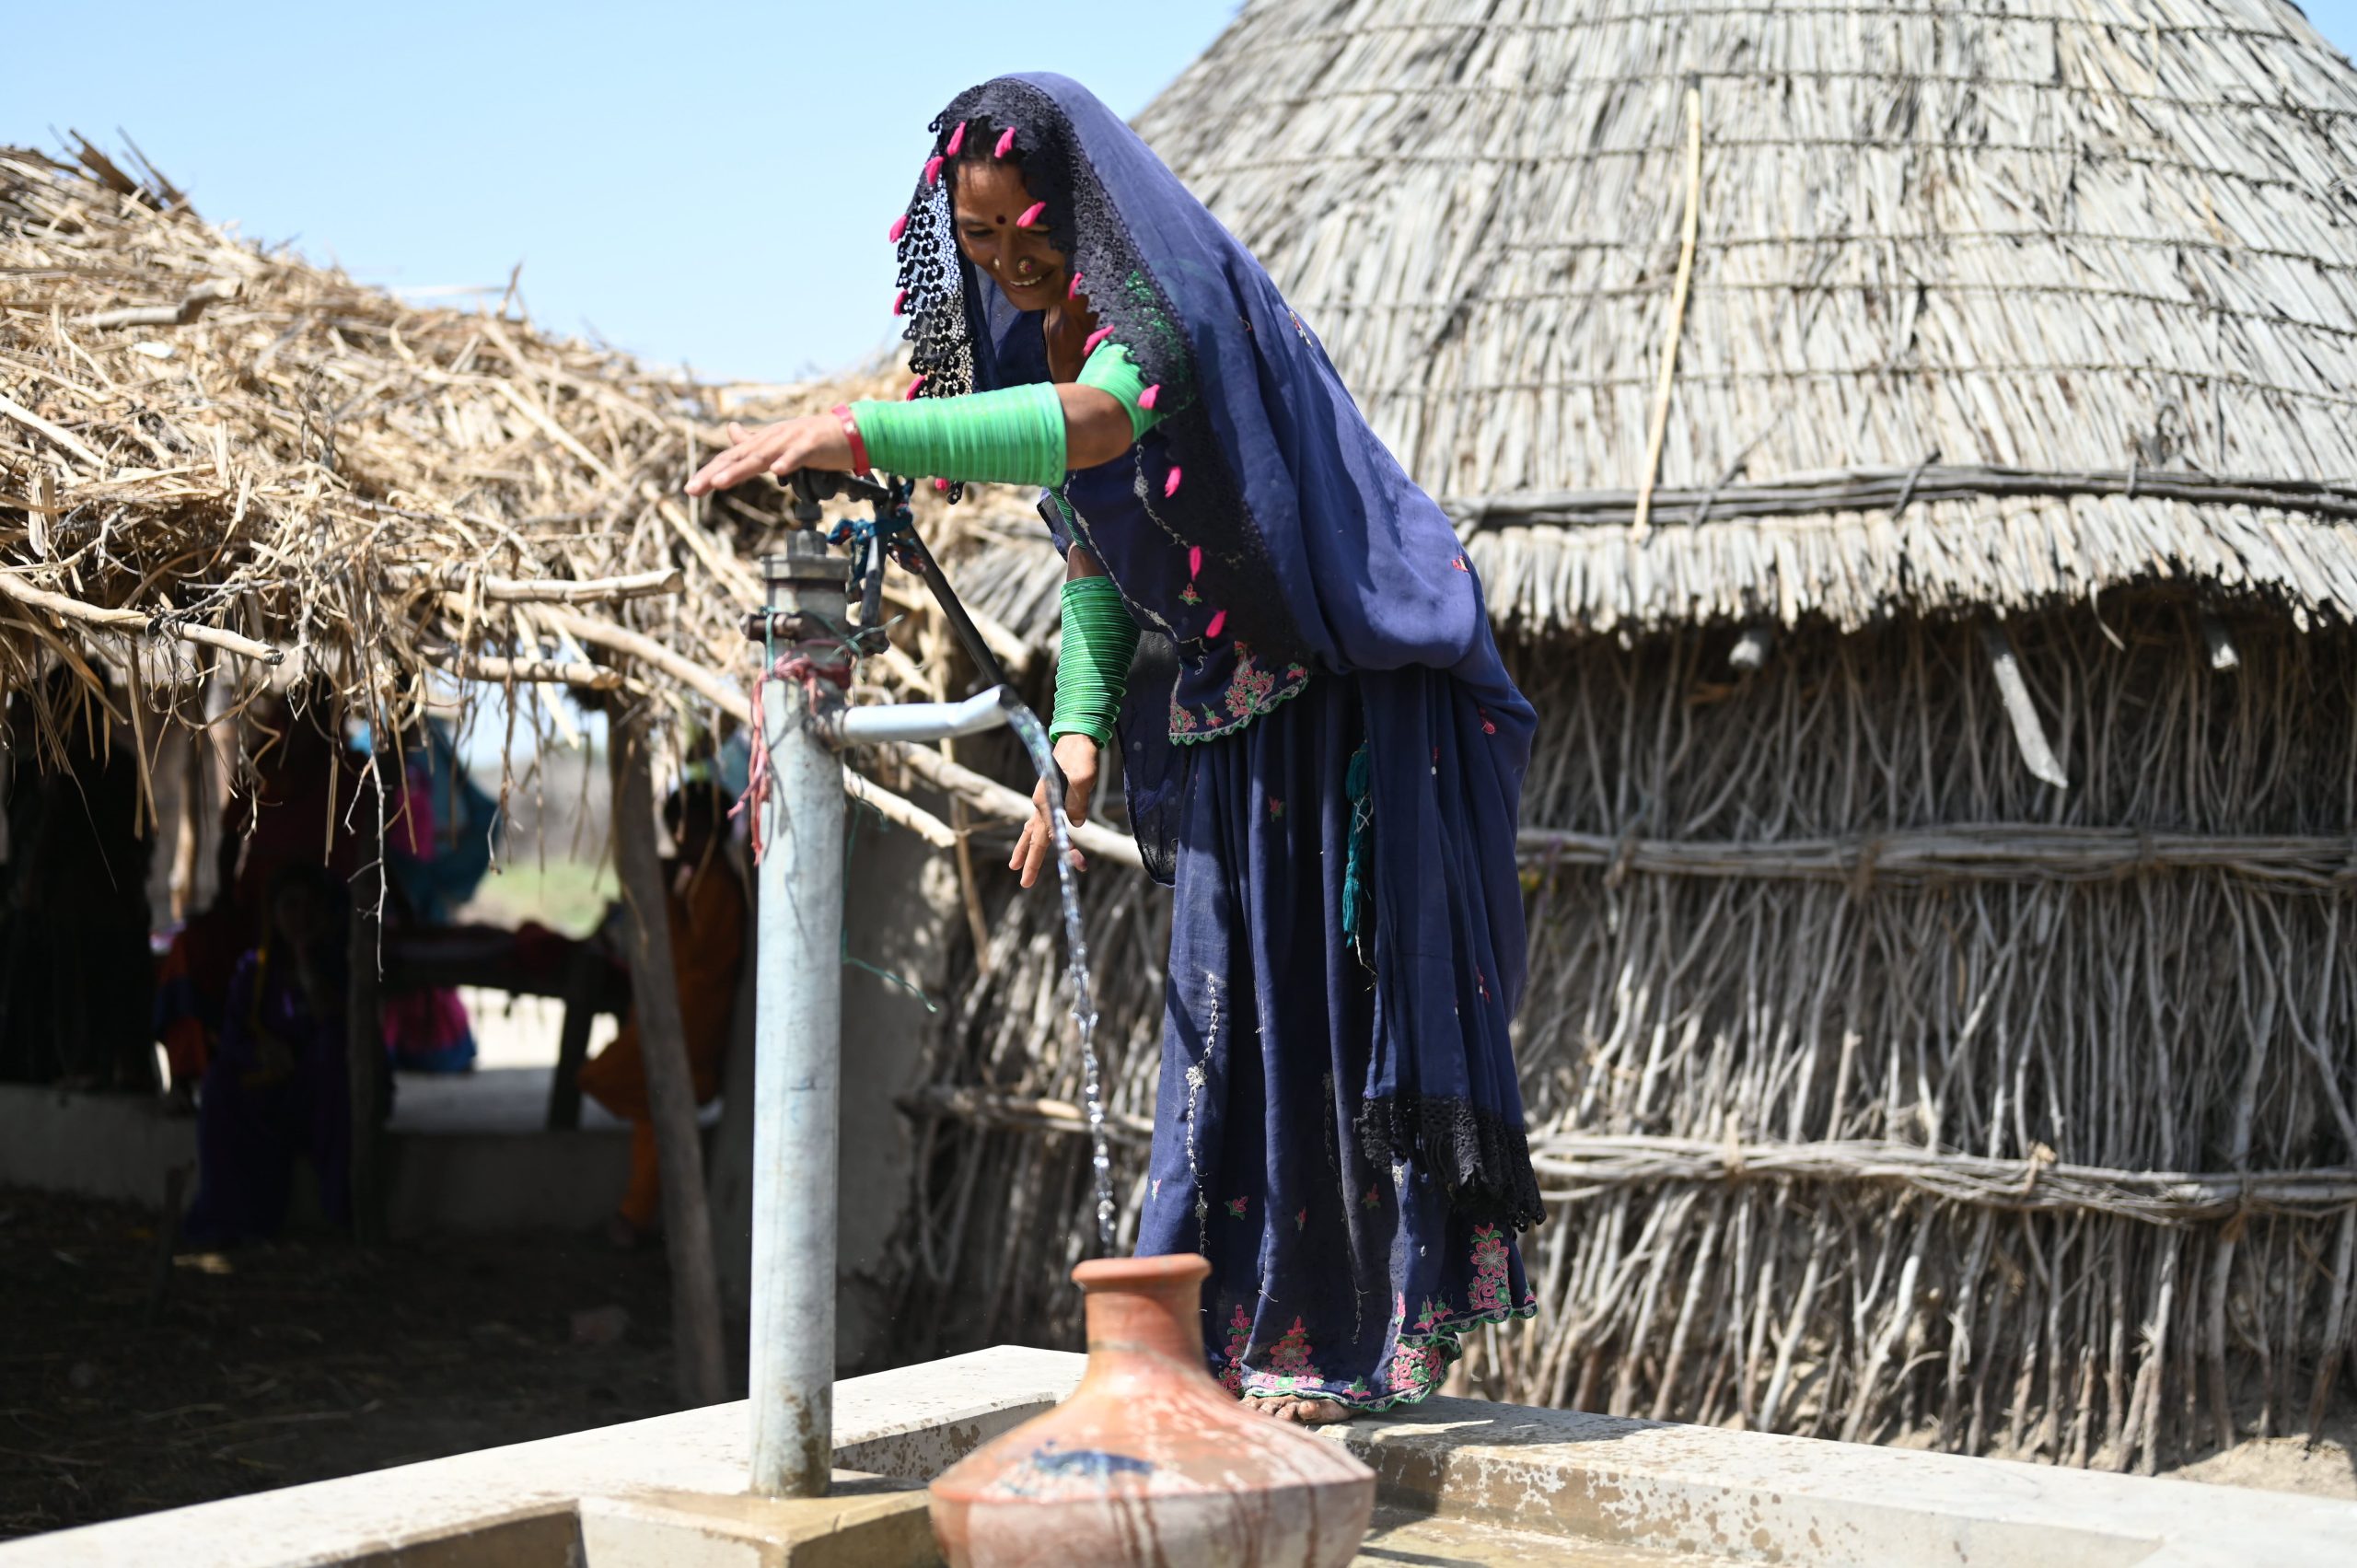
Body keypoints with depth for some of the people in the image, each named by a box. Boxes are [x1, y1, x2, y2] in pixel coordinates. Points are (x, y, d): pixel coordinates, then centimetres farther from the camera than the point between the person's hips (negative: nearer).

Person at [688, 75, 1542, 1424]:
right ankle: (1248, 1328, 16)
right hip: (1223, 716, 8)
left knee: (1345, 994, -6)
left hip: (1352, 703, -8)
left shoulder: (1181, 301, -21)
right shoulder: (1050, 334, 5)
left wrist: (859, 432, -50)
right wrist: (1080, 732, 1)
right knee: (1227, 1006, 8)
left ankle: (1360, 1332, 3)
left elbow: (1090, 425, -43)